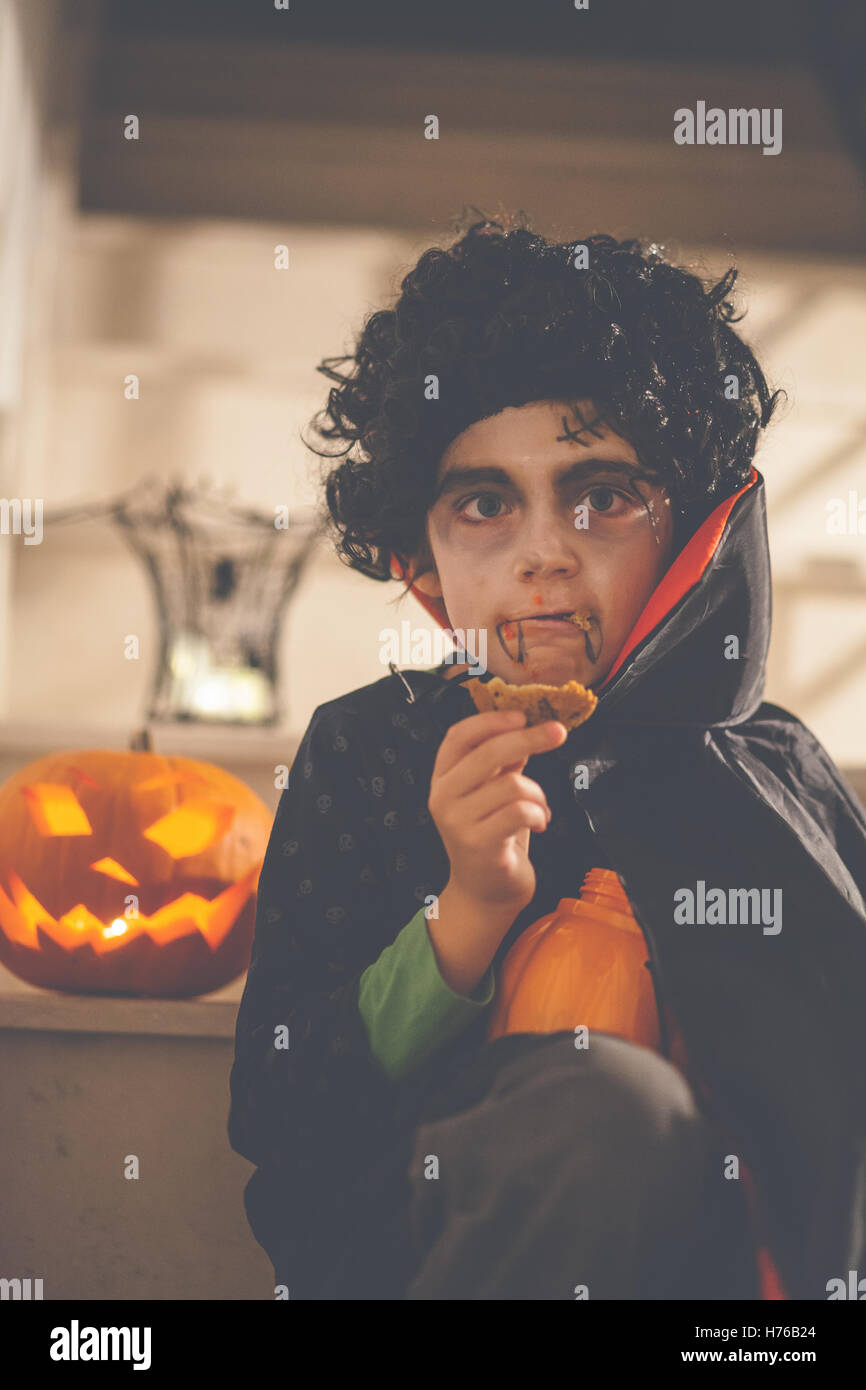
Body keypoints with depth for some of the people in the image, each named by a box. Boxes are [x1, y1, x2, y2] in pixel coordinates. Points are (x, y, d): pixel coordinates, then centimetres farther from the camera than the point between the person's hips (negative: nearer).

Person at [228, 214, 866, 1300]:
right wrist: (469, 911, -15)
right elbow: (270, 1121, -3)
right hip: (399, 1242, -2)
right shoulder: (361, 751, 2)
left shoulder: (775, 770, 3)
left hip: (716, 1248, 2)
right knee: (611, 1105, -33)